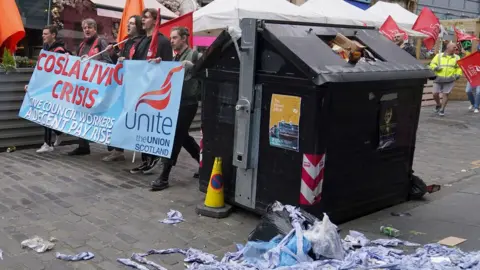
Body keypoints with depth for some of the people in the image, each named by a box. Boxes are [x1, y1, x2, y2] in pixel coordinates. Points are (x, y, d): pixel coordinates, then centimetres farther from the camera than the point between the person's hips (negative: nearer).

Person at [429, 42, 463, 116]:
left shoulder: (456, 58, 9)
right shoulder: (439, 56, 5)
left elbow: (459, 67, 14)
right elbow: (432, 64, 7)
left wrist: (458, 74, -2)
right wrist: (435, 68, -13)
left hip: (449, 80, 0)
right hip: (438, 79, 0)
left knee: (445, 94, -4)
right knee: (435, 94, -4)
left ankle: (442, 109, 8)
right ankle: (438, 105, 25)